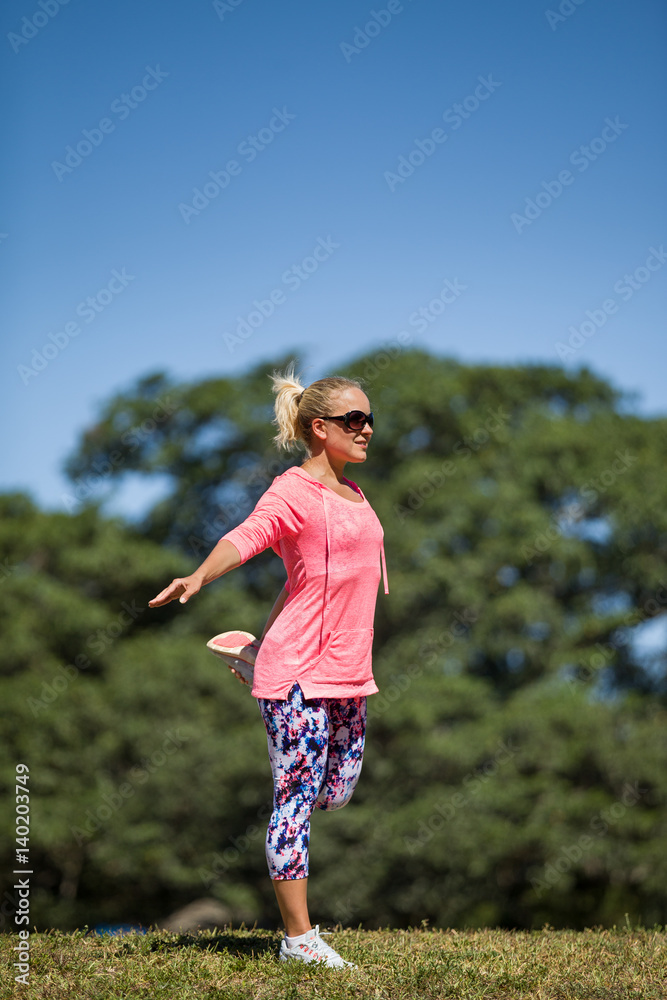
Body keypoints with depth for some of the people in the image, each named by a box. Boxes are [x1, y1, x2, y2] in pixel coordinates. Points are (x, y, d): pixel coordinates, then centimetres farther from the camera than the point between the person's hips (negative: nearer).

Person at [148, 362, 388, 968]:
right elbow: (246, 536, -27)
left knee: (337, 793, 11)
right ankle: (298, 937, 0)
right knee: (298, 799, -5)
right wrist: (198, 578, -46)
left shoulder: (352, 493, 15)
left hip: (348, 672, 8)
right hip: (299, 670, -8)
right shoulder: (294, 491, -10)